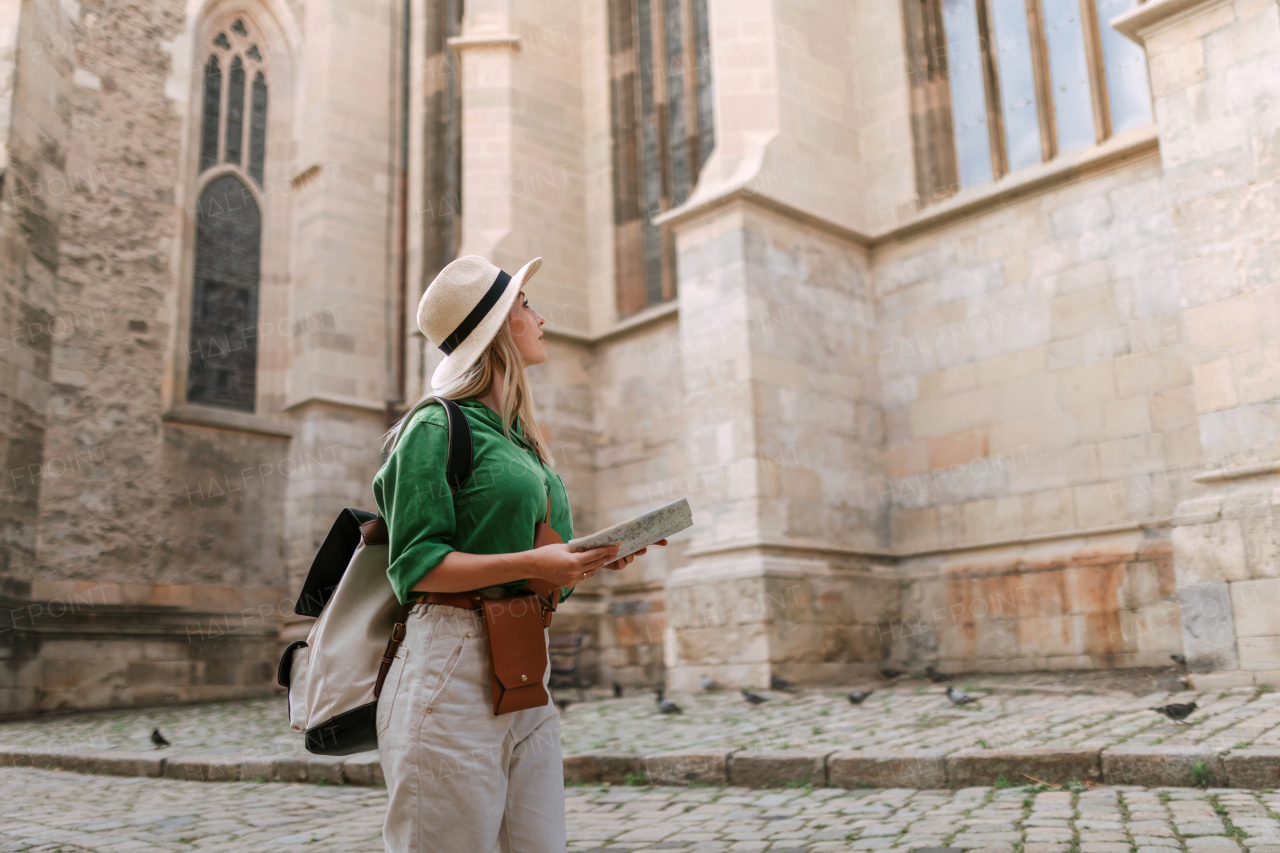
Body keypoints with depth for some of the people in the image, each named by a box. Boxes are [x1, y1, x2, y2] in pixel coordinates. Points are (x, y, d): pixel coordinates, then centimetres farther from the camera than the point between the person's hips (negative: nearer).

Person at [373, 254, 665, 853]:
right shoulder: (438, 425, -4)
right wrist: (530, 563, -21)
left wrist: (597, 559, 4)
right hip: (453, 671, -8)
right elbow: (414, 566, -12)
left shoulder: (520, 440, 20)